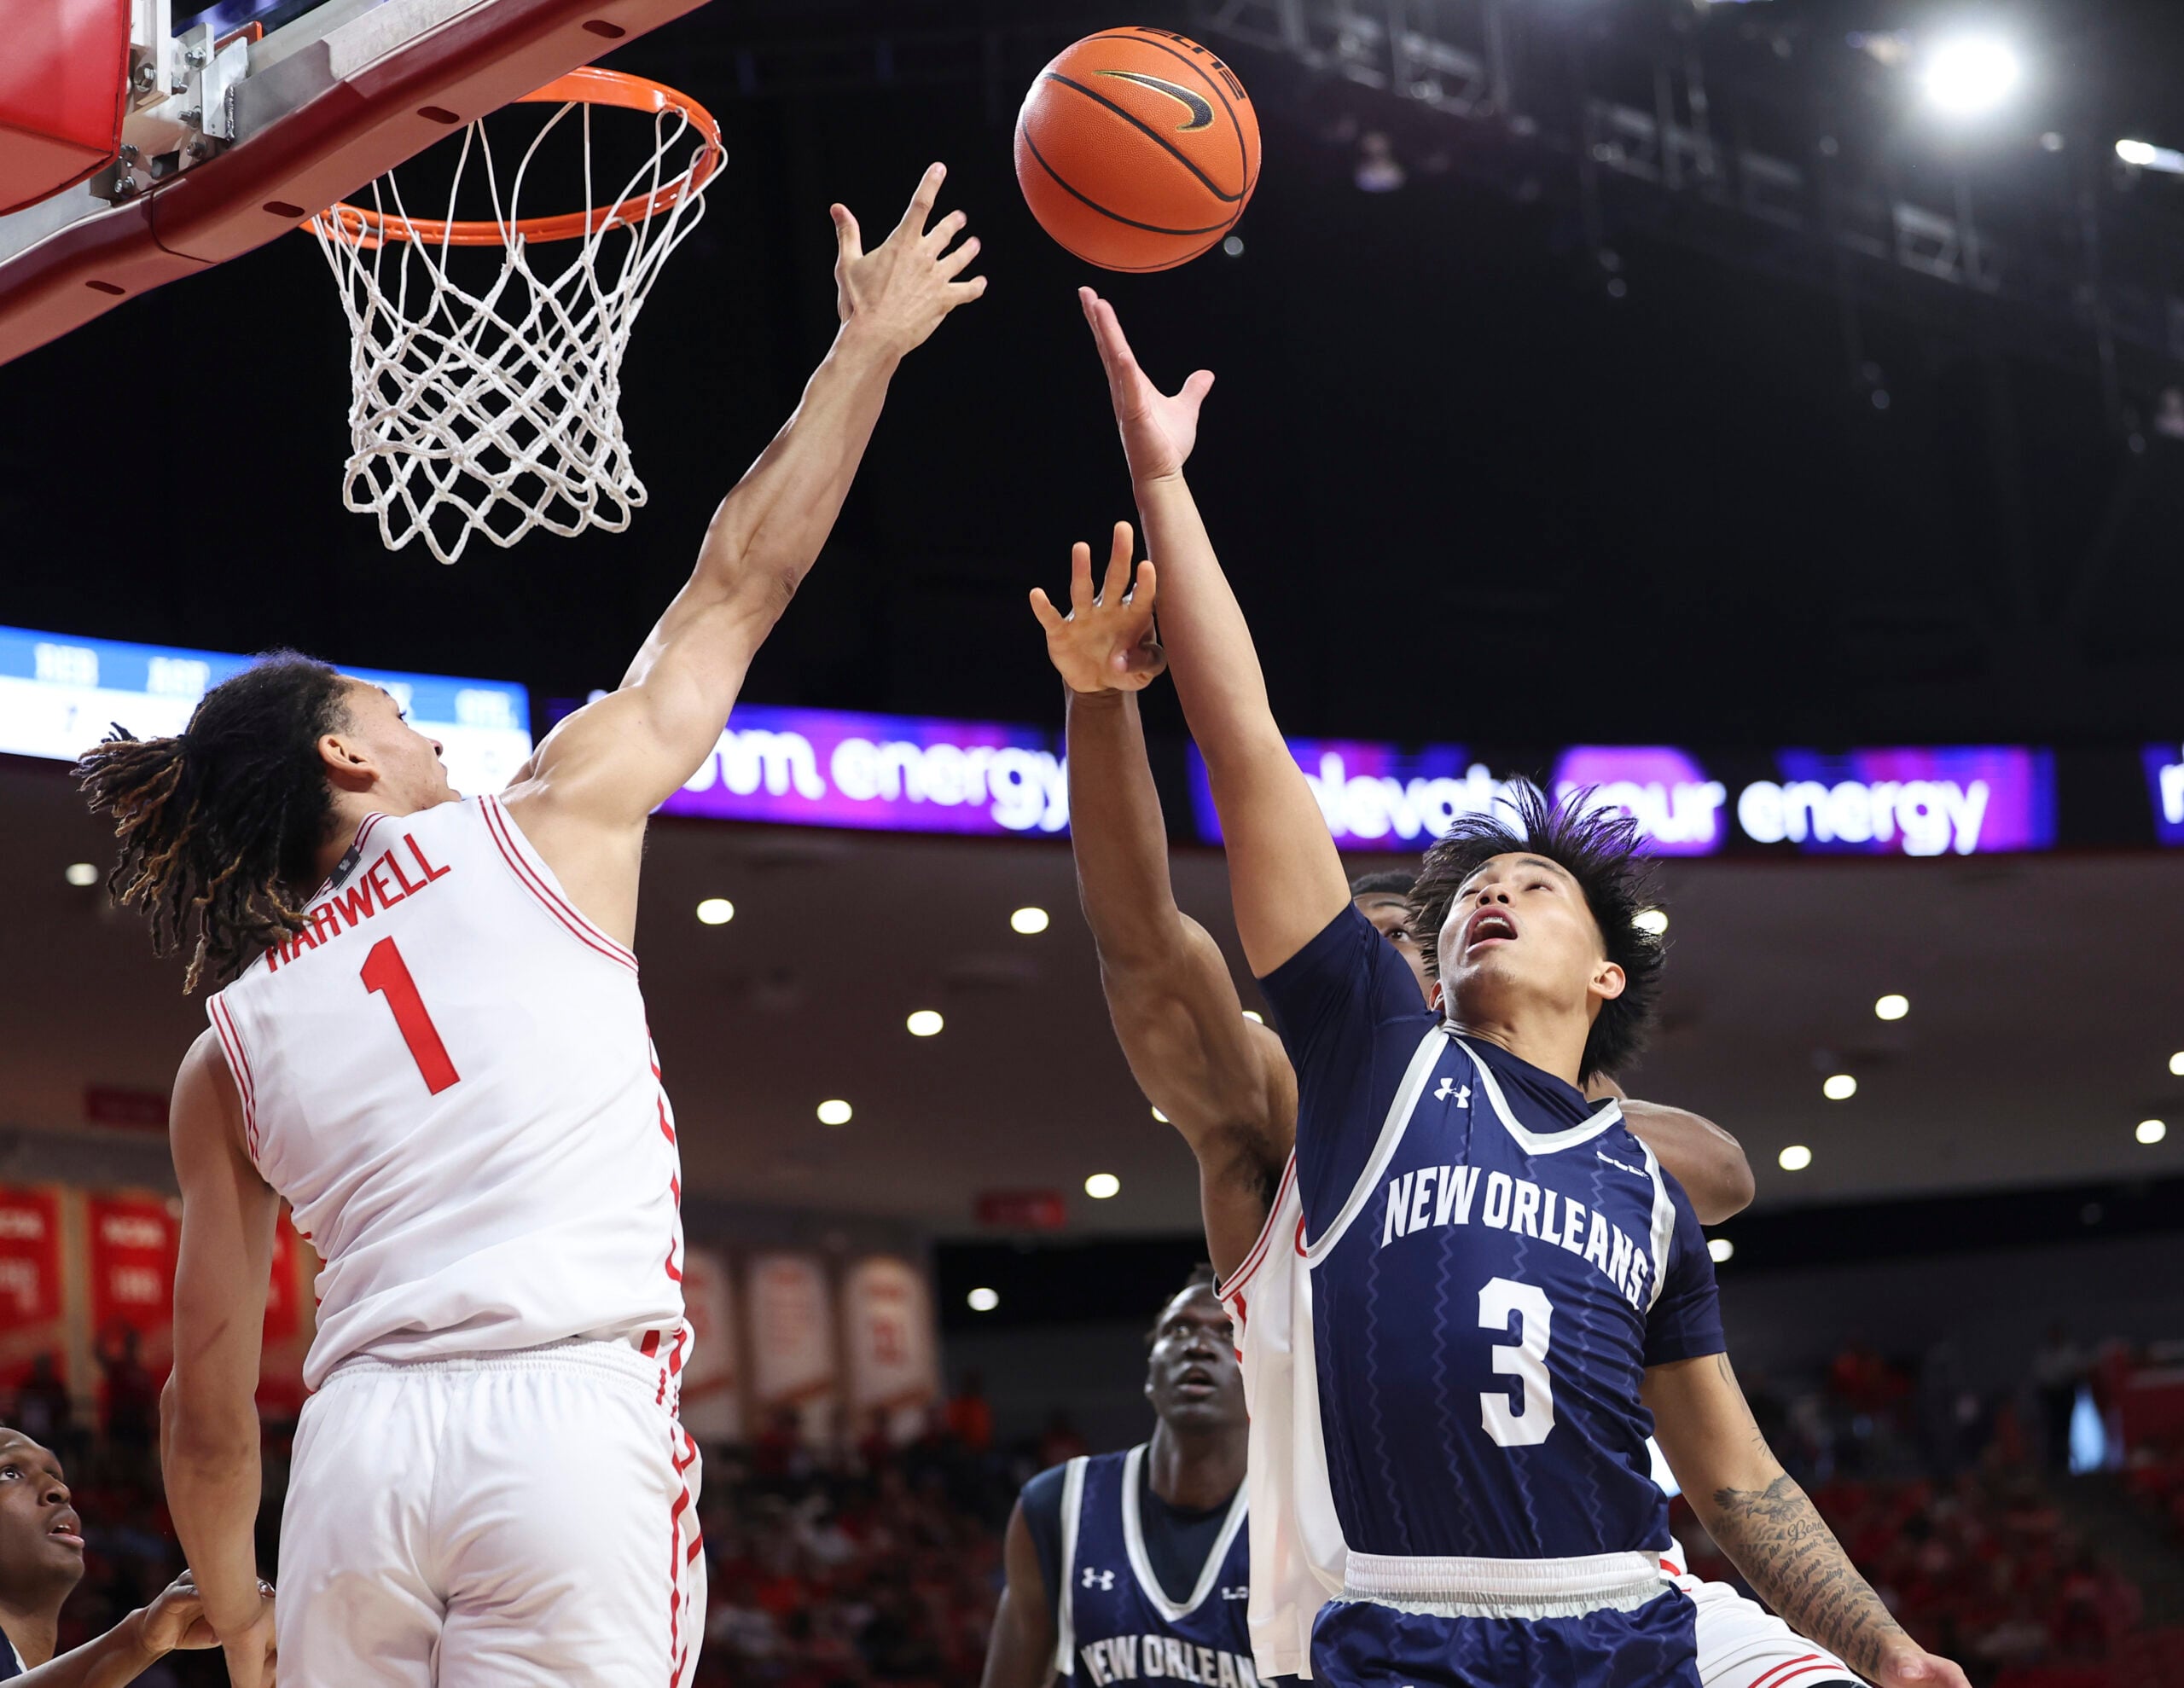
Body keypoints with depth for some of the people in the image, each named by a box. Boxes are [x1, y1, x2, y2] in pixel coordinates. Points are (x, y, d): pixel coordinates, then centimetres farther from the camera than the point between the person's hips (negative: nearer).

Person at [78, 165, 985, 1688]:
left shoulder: (231, 1046, 18)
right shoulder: (545, 828, 9)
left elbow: (209, 1405, 17)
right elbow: (737, 586, 17)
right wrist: (865, 349, 27)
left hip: (361, 1447, 4)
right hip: (575, 1409, -4)